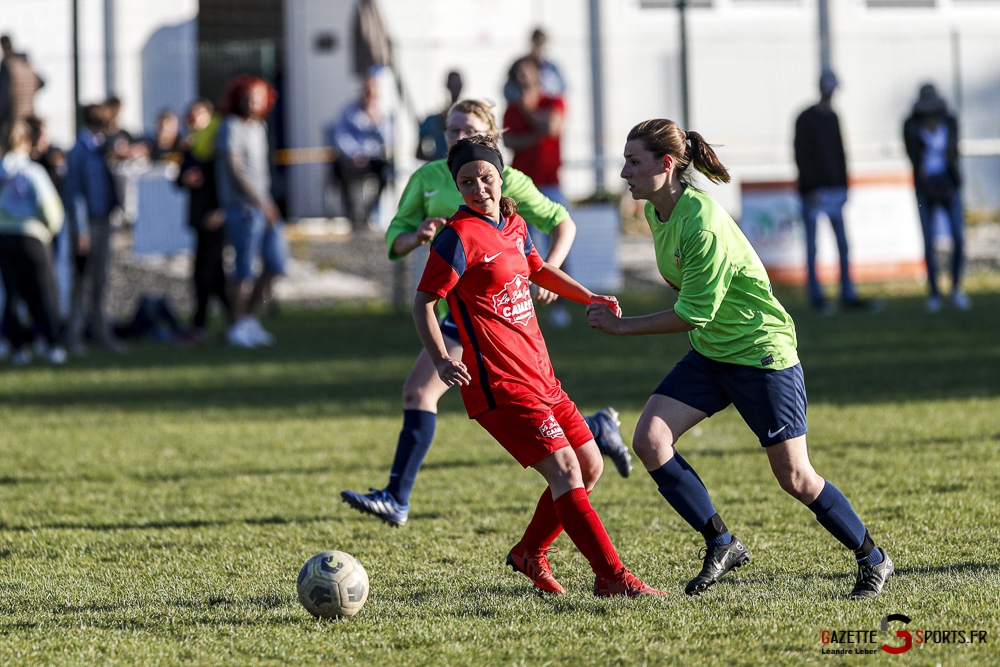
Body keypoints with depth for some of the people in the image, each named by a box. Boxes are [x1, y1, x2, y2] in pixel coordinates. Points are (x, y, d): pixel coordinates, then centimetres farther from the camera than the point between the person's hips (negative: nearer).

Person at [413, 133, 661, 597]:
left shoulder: (514, 225, 13)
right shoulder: (460, 236, -11)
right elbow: (423, 302, -12)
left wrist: (588, 298, 21)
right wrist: (441, 361, -25)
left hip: (539, 376, 9)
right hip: (500, 385, -9)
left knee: (590, 466, 12)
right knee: (564, 469, -17)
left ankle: (529, 553, 27)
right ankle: (612, 577, -17)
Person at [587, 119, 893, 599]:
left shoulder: (703, 225, -26)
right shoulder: (656, 212, 2)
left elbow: (692, 315, -24)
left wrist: (621, 326, -17)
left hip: (762, 353, -8)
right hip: (709, 354, 8)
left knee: (794, 478, -4)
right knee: (649, 441, -10)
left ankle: (872, 559, 16)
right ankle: (722, 545, 2)